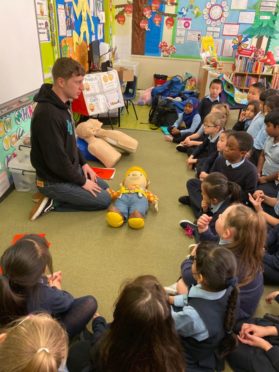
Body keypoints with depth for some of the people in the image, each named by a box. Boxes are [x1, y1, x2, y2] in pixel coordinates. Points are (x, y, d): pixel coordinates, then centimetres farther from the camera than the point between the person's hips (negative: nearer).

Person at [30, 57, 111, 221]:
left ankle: (53, 197, 13)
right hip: (54, 180, -9)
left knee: (104, 187, 18)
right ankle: (53, 202, 0)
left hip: (69, 169, 10)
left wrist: (83, 163, 6)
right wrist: (82, 181, -15)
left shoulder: (62, 104, 2)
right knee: (104, 200, -5)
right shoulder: (47, 114, -30)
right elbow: (56, 160, -28)